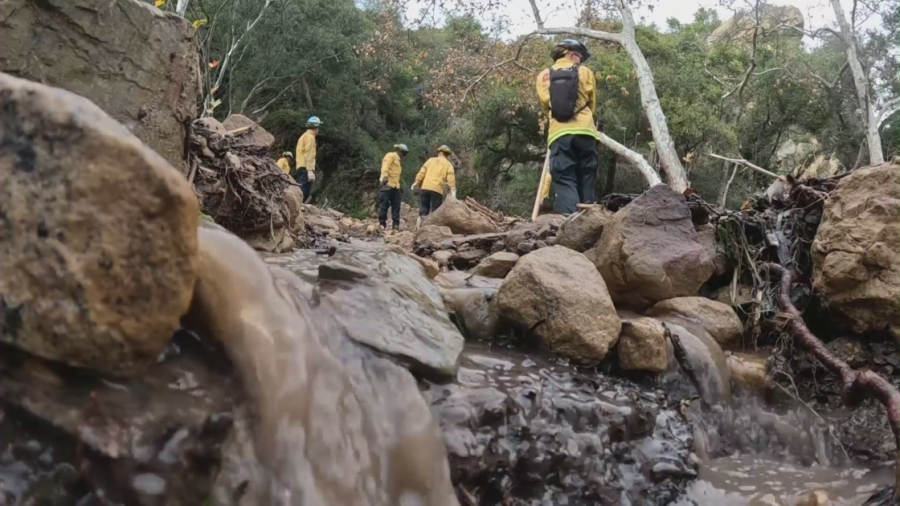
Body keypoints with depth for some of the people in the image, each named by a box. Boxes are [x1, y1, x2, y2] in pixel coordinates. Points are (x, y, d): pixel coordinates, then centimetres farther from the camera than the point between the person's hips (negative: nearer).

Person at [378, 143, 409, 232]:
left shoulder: (397, 160, 28)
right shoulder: (391, 156, 1)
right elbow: (385, 167, -16)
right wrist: (385, 177, -32)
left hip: (395, 186, 9)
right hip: (388, 184, -9)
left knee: (396, 206, 3)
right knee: (384, 205, -6)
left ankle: (395, 225, 4)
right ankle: (382, 224, -2)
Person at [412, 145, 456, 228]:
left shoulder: (431, 160, 17)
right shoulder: (448, 164, 10)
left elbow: (422, 172, 11)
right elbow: (451, 179, -5)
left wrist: (417, 182, 17)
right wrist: (453, 191, -11)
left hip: (425, 187, 3)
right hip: (437, 190, -3)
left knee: (423, 210, 8)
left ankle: (418, 228, -1)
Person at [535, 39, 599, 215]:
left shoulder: (544, 75, 14)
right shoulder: (585, 72, 12)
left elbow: (545, 104, 15)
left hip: (559, 134, 0)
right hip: (585, 132, 0)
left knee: (565, 182, -6)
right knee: (586, 179, 9)